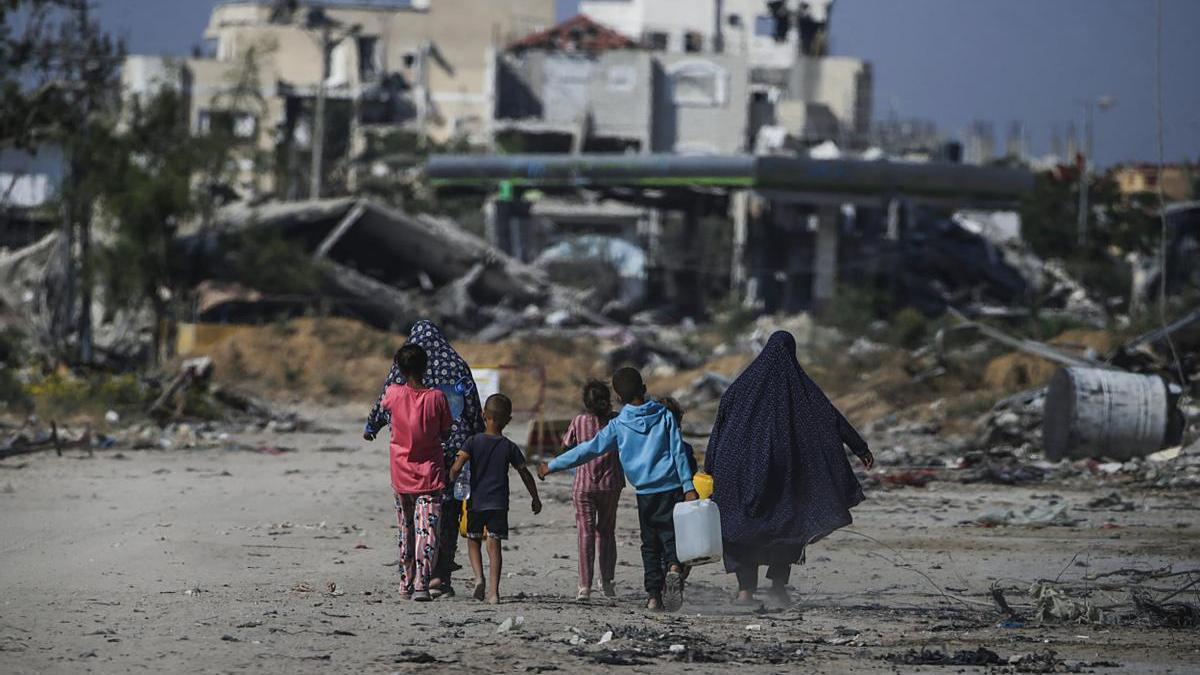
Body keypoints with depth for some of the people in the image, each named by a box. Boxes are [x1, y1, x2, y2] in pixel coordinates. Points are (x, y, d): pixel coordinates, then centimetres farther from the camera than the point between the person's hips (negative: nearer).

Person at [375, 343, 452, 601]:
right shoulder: (437, 398, -11)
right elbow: (445, 432, 1)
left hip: (401, 475, 2)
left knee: (406, 531, 16)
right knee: (427, 531, -5)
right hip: (430, 474, -2)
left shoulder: (393, 394, -9)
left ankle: (406, 585, 23)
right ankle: (421, 584, -18)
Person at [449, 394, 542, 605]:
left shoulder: (473, 441, -4)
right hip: (499, 504, 0)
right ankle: (494, 591, -10)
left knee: (473, 541, 18)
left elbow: (456, 467, -16)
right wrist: (535, 499, 16)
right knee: (494, 545, 0)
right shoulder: (510, 447, 0)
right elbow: (525, 474, 5)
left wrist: (453, 479, 4)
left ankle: (479, 577, -5)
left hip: (476, 502, 0)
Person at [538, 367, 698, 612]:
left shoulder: (619, 426, 2)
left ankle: (653, 594, 4)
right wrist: (689, 487, 1)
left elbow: (590, 449, 2)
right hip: (672, 488, 0)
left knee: (650, 545, 11)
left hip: (646, 494, 0)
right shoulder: (665, 416, 4)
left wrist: (552, 466, 9)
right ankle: (674, 568, -28)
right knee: (671, 537, 3)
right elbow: (678, 452, 0)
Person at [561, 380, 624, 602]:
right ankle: (607, 580, 19)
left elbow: (566, 446, 4)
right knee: (606, 532, 17)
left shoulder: (579, 421, -6)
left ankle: (585, 585, -11)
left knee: (586, 533, -2)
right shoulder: (616, 420, -6)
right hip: (611, 484, 1)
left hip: (584, 485, -1)